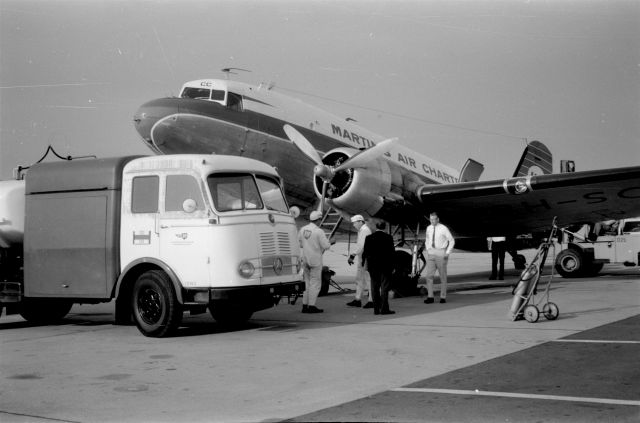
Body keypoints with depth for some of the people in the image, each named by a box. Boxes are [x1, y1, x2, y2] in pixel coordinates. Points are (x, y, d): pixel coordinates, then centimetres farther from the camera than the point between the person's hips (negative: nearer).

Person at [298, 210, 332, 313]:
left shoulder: (302, 230, 4)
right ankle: (311, 306, -2)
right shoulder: (319, 231, -15)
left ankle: (305, 305, 13)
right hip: (316, 260, -6)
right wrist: (329, 243, 6)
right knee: (315, 283, 1)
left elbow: (300, 244, 14)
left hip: (305, 259, 6)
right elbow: (326, 246, -15)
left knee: (307, 282, 13)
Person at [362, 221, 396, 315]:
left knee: (375, 287, 9)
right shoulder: (388, 238, -6)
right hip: (385, 266, -2)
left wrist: (364, 263, 14)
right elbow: (392, 252, -5)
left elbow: (365, 252, 3)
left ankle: (376, 309, 9)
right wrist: (392, 266, 1)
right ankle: (384, 309, -5)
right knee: (384, 287, 0)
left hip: (373, 266, 3)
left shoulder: (369, 238, 1)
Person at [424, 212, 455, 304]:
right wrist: (428, 249, 12)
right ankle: (430, 297, -2)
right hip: (431, 254, 4)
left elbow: (452, 241, -3)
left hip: (441, 253, -4)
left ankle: (443, 297, 12)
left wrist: (447, 253, -9)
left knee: (443, 276, 4)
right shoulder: (429, 228, 6)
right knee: (429, 275, -4)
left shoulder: (443, 229, -10)